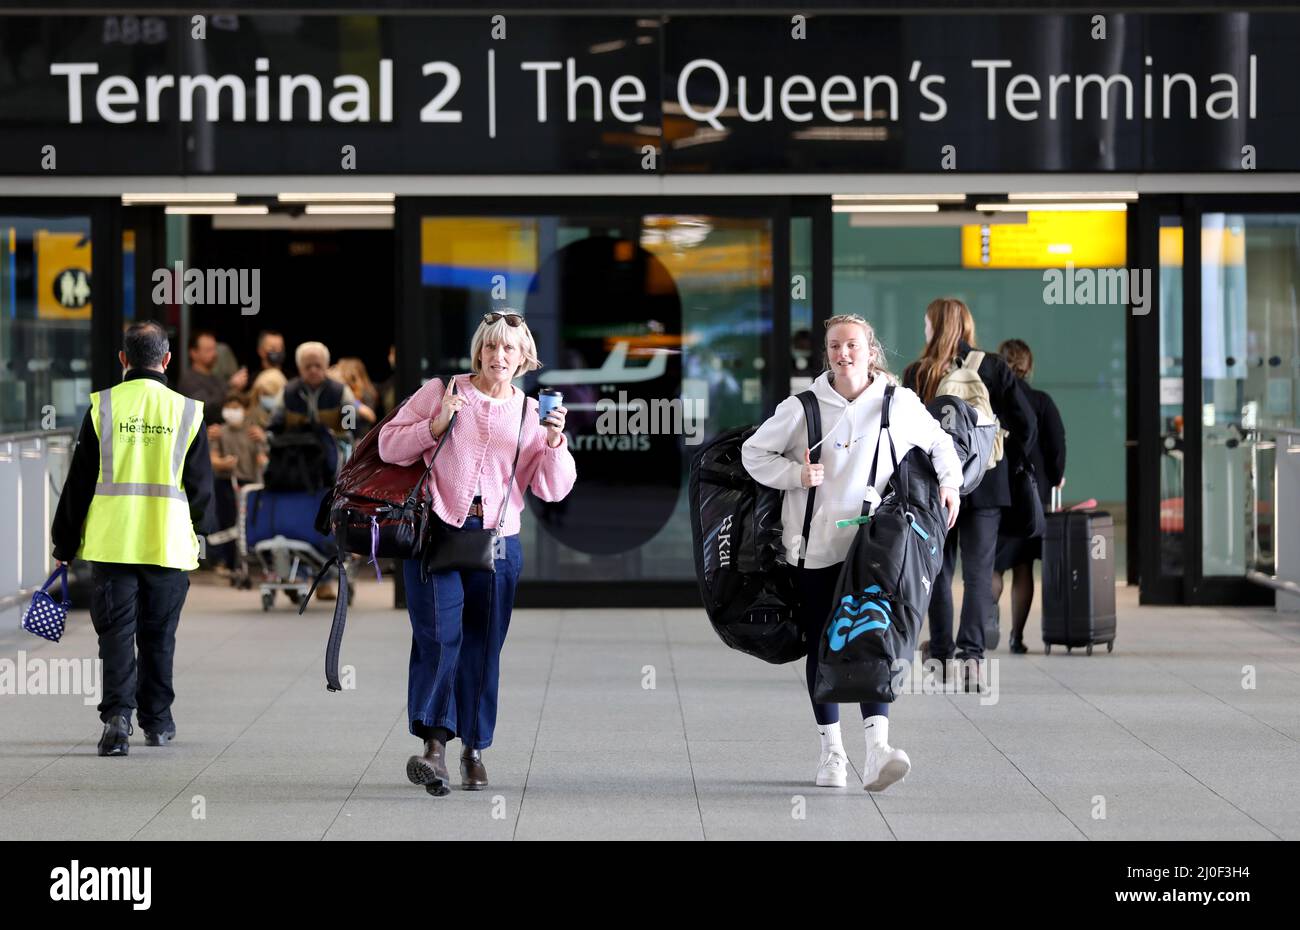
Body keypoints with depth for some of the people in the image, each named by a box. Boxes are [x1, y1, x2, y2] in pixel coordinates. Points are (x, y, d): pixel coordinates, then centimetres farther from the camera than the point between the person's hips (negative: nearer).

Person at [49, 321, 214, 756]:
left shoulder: (103, 407, -2)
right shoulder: (186, 411, -1)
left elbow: (80, 480, 1)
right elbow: (201, 484, 5)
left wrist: (65, 543, 9)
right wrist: (195, 526, 24)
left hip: (111, 541, -1)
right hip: (168, 542, 1)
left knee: (116, 631, 2)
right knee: (158, 635, 13)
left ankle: (118, 715, -15)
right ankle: (157, 721, 21)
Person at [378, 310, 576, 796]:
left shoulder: (531, 414, 12)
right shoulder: (440, 391, 7)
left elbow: (553, 488, 5)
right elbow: (389, 446, 6)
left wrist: (554, 443, -12)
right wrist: (436, 426, -7)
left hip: (498, 541, 3)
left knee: (482, 647, 5)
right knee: (439, 634, -16)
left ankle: (473, 748, 16)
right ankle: (433, 746, -22)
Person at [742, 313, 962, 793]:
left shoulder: (900, 405, 2)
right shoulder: (803, 408, -1)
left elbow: (939, 441, 20)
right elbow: (753, 452, 7)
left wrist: (949, 480, 4)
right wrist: (797, 474, -8)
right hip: (813, 546, 1)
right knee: (821, 647, 7)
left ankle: (877, 749, -22)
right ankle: (831, 751, 18)